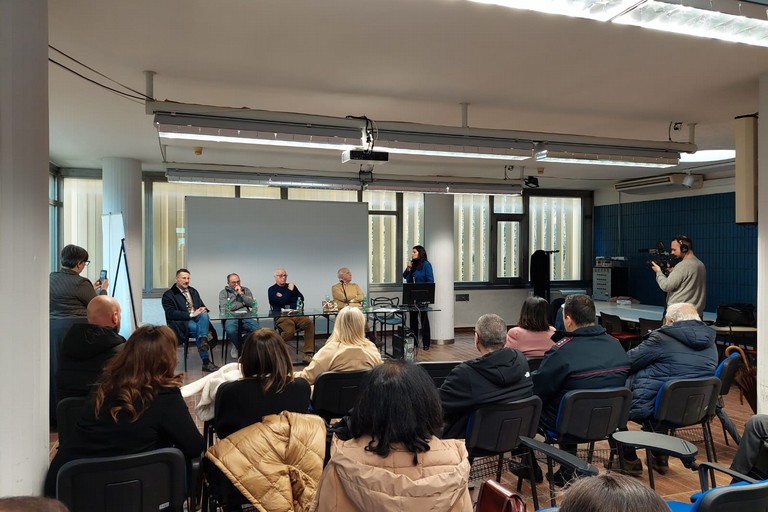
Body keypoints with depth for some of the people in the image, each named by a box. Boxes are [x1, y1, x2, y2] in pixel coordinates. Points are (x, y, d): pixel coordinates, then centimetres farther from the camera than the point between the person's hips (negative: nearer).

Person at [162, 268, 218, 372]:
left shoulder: (193, 291, 24)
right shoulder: (168, 295, 2)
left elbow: (202, 306, 25)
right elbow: (171, 313, -11)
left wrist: (203, 309, -3)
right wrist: (191, 315, -21)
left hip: (197, 317, 5)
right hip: (182, 322, -5)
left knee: (204, 315, -32)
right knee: (198, 329, -35)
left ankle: (203, 341, -52)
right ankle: (206, 362, -39)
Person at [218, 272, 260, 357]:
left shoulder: (246, 290, 22)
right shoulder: (223, 293, 16)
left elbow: (251, 304, 7)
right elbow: (224, 309, 1)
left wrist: (241, 294, 1)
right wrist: (242, 303, -2)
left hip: (246, 316, 1)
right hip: (231, 317, -1)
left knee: (257, 329, -31)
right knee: (230, 330, -37)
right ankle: (238, 348, -4)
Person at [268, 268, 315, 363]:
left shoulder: (291, 286, 22)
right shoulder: (272, 290, 8)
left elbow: (301, 298, 8)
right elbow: (281, 301, -10)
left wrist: (286, 299, 1)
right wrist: (290, 291, 0)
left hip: (296, 315, 4)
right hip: (281, 317, -4)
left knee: (309, 323, -28)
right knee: (289, 331, -35)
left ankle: (308, 354, -25)